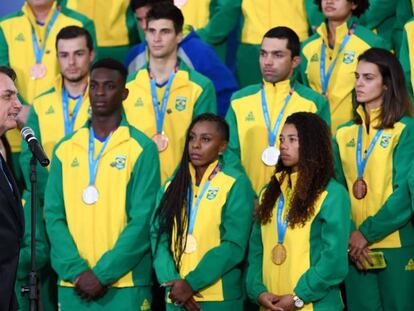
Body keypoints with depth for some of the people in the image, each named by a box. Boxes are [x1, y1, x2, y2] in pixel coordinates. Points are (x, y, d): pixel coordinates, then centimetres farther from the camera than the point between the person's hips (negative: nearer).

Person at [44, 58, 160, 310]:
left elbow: (142, 221, -7)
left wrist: (102, 274, -12)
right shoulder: (65, 149, 11)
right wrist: (76, 271, -8)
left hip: (126, 286, -3)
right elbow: (54, 216, 5)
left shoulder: (142, 149, -1)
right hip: (72, 286, 3)